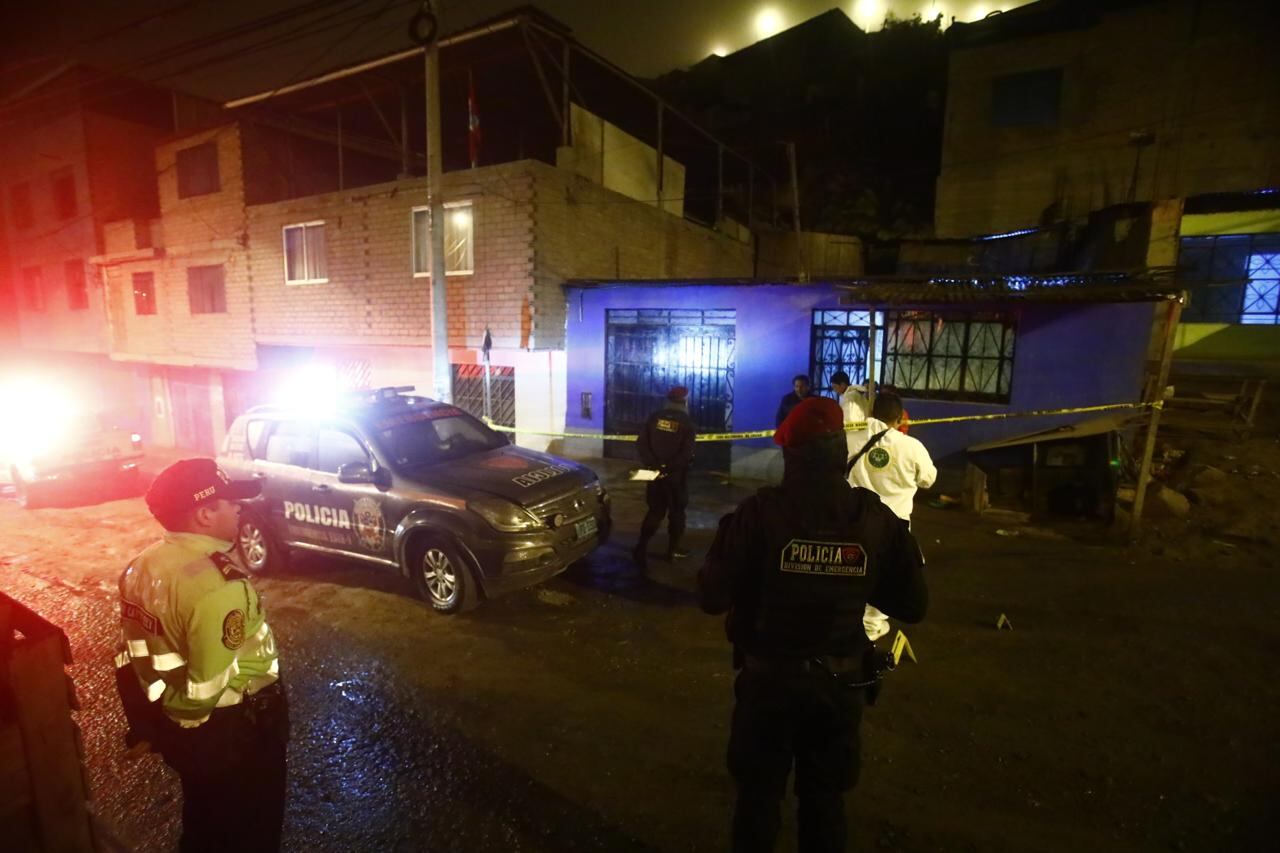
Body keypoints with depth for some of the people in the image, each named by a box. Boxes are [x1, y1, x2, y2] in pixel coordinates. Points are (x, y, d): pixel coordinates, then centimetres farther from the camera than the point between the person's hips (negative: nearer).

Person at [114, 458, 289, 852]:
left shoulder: (142, 565, -4)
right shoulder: (219, 583, -32)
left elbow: (133, 657, 5)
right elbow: (211, 682, -28)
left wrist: (149, 726, 16)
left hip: (173, 723, 8)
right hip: (226, 731, -8)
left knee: (203, 816, 31)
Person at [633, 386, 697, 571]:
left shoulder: (655, 418, 2)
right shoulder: (686, 422, -8)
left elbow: (641, 442, -3)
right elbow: (687, 452, -18)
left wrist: (651, 464, -7)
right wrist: (671, 466, -14)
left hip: (655, 472, 4)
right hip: (676, 474, -3)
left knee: (655, 510, 12)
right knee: (676, 511, 12)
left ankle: (641, 547, 1)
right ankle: (673, 549, 19)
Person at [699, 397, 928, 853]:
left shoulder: (760, 512, -21)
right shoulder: (877, 518, -10)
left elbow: (712, 597, -18)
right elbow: (912, 605, -1)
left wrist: (729, 540, -2)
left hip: (769, 676, -2)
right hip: (840, 681, 3)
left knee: (759, 793, 21)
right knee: (825, 797, 26)